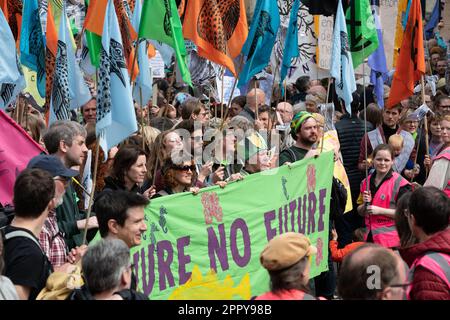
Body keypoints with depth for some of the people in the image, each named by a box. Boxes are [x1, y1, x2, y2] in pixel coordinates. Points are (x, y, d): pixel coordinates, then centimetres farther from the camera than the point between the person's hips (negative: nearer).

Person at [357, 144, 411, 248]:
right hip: (370, 237, 5)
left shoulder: (399, 183, -6)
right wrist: (365, 204, -2)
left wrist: (380, 210, -14)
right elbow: (361, 212, 20)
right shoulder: (366, 182, 13)